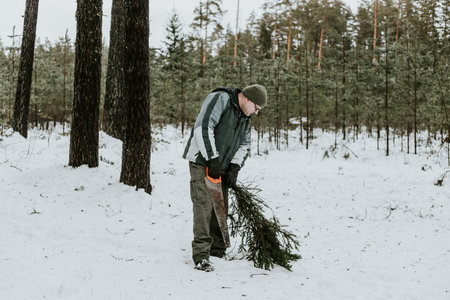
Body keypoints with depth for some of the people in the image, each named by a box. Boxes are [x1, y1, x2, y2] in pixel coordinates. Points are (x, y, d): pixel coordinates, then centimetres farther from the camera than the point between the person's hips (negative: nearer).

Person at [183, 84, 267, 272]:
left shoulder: (245, 116, 12)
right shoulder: (220, 99, -15)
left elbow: (244, 145, 14)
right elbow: (203, 127, -25)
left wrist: (235, 168, -2)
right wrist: (212, 159, -25)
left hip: (221, 167, 8)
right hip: (202, 162, -8)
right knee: (204, 205, -14)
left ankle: (217, 249, 24)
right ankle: (201, 255, -14)